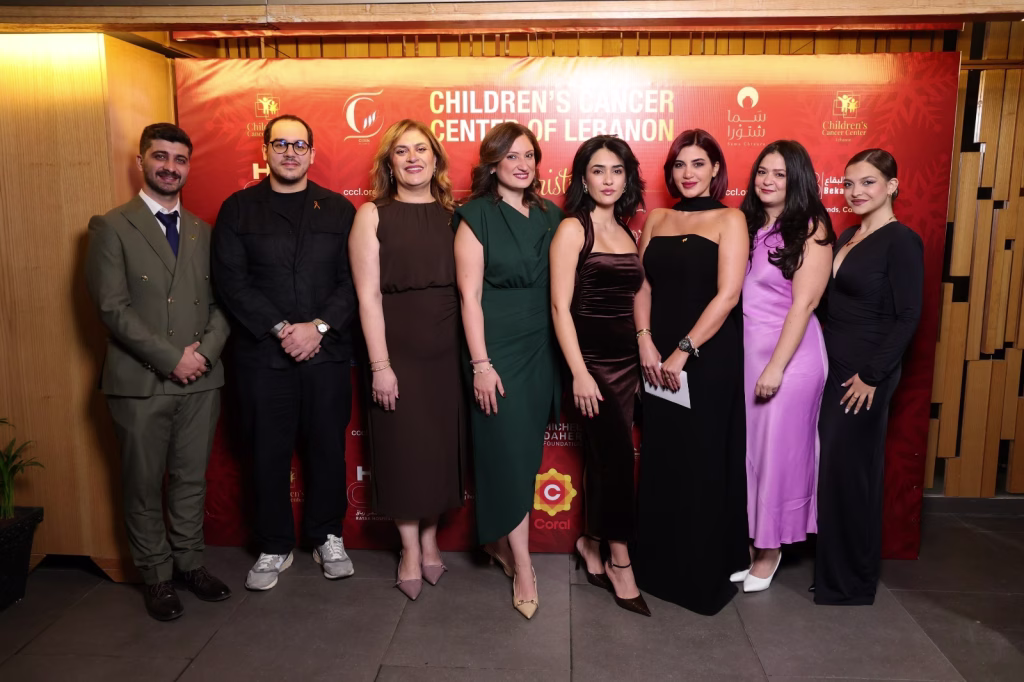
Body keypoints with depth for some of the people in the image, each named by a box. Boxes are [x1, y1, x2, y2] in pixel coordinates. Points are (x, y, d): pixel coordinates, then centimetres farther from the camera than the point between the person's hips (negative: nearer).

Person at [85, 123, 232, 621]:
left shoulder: (202, 231, 12)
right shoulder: (111, 227, -1)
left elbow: (221, 301, 9)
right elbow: (113, 307, -10)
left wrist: (206, 349, -9)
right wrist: (171, 358, -15)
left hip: (200, 379, 4)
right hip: (140, 383, -3)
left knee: (191, 480, 13)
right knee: (144, 486, 8)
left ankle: (190, 563, 28)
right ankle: (156, 576, 23)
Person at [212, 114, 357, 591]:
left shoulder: (339, 209, 8)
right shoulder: (238, 209, 5)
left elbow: (353, 280, 0)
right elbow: (231, 281, -3)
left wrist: (319, 327, -13)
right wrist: (281, 329, -13)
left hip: (327, 352, 1)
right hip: (263, 355, 0)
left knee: (327, 446, 8)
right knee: (269, 453, 7)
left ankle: (328, 538, 27)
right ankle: (274, 547, 23)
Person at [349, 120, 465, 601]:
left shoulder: (453, 215, 5)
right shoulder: (372, 215, -1)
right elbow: (368, 296, -6)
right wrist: (379, 365, -11)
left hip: (449, 349, 3)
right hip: (398, 349, -2)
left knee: (443, 445, 11)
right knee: (403, 448, 6)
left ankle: (430, 539, 31)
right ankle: (410, 549, 25)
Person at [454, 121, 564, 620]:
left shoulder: (551, 216, 9)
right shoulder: (477, 217, -5)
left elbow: (560, 288, 11)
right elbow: (470, 294, -9)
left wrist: (566, 354, 6)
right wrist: (480, 363, -14)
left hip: (542, 349, 5)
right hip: (497, 349, -5)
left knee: (527, 451, 11)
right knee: (508, 451, -2)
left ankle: (497, 539, 29)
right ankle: (523, 566, 10)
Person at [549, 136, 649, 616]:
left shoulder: (627, 233, 12)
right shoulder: (573, 229, -7)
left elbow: (632, 299, 14)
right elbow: (560, 306, -13)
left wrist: (644, 355, 7)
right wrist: (579, 374, -17)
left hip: (626, 360, 6)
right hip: (591, 359, -6)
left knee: (602, 457, 12)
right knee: (618, 457, -4)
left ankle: (591, 545, 29)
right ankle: (620, 562, 10)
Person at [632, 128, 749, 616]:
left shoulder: (729, 220, -3)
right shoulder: (657, 219, 11)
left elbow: (727, 294, -13)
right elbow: (643, 285, 8)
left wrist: (682, 352, -15)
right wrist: (645, 342, -6)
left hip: (710, 359, -4)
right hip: (659, 360, 4)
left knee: (703, 462, 4)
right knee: (660, 460, 11)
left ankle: (707, 573, 22)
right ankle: (659, 566, 27)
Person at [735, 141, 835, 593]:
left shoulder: (811, 229, -7)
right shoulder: (746, 225, 9)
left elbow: (803, 303, -13)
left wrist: (776, 367, -17)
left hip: (789, 353, -5)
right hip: (744, 350, 5)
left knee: (777, 451, 6)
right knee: (745, 449, 11)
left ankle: (769, 549, 23)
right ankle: (749, 540, 27)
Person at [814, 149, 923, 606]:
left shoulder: (901, 241, -11)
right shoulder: (848, 237, 12)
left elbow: (907, 317, -15)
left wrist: (872, 376, -17)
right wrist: (824, 361, 8)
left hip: (865, 376, -7)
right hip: (833, 368, 8)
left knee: (848, 472, 1)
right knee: (832, 468, 13)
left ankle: (851, 581, 18)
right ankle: (833, 566, 29)